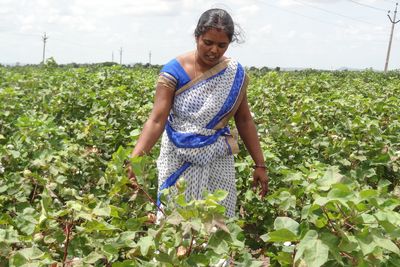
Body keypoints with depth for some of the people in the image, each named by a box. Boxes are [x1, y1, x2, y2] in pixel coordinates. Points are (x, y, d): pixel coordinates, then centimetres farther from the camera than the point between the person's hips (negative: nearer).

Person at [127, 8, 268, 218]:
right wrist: (135, 158, -32)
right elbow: (157, 120, -18)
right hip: (179, 161, -2)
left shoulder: (235, 74, -2)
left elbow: (244, 120, 6)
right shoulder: (174, 71, -12)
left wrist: (260, 164, 6)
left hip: (218, 161, 3)